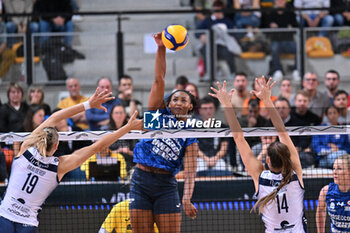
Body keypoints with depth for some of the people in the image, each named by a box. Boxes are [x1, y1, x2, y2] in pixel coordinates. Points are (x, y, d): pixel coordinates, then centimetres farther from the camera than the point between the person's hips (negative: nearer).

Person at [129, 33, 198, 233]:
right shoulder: (159, 113, 9)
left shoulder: (190, 137, 4)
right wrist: (161, 48, -12)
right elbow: (159, 79, -1)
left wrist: (187, 198, -26)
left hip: (166, 185, -1)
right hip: (141, 180, 1)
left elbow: (190, 171, -8)